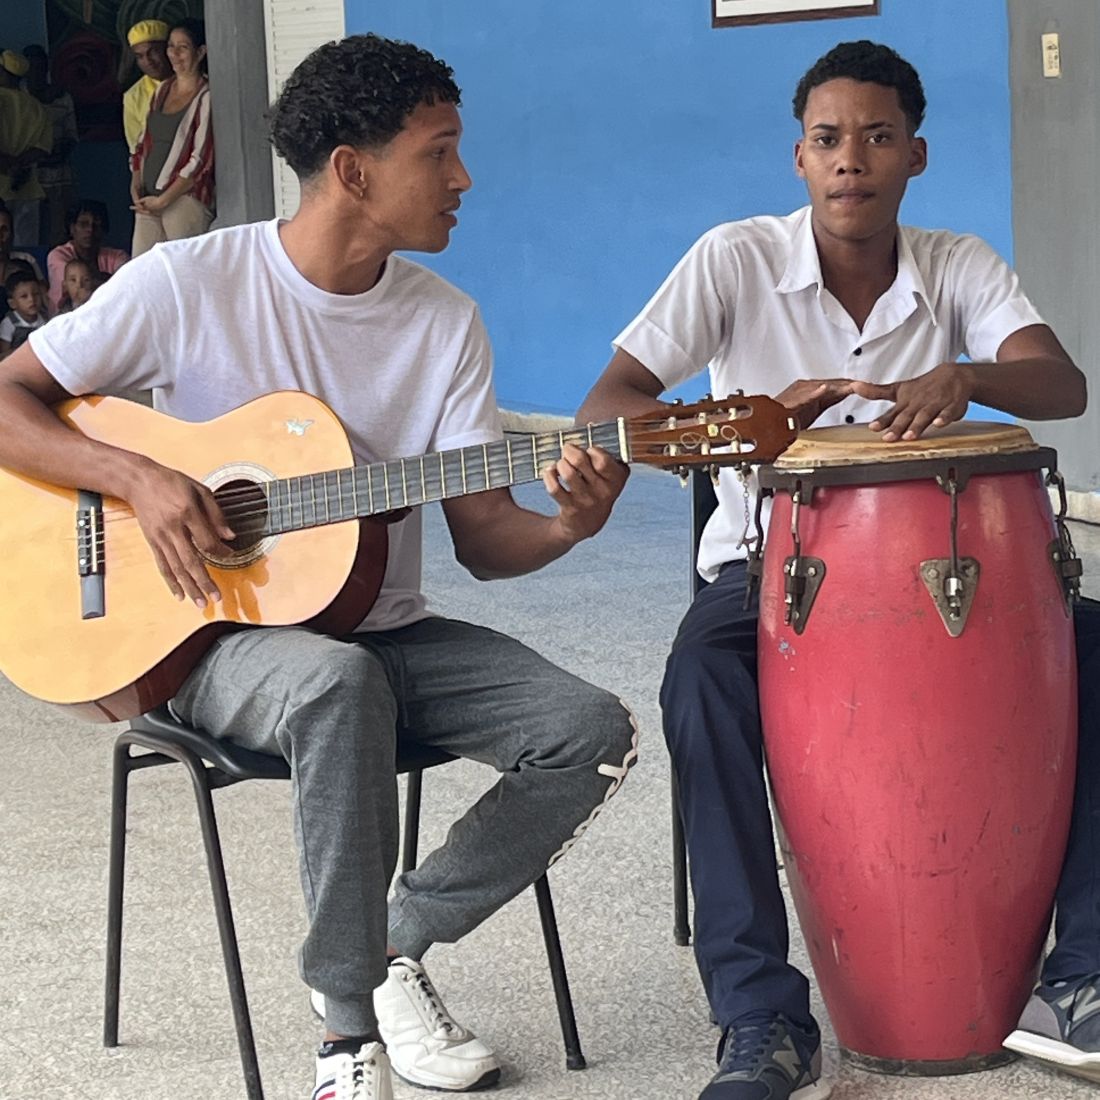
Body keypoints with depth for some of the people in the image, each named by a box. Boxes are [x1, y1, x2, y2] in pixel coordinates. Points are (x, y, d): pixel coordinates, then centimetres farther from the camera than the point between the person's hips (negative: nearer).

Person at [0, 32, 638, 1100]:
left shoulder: (445, 321, 2)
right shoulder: (190, 282, -10)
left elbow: (483, 538, 0)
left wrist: (566, 527, -22)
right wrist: (137, 478, -23)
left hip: (384, 628, 5)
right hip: (219, 638, -5)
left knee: (594, 733, -17)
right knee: (342, 682, -40)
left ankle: (396, 943, 1)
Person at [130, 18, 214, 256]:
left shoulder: (206, 97, -6)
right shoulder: (162, 91, 17)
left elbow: (201, 160, -11)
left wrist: (164, 199, -11)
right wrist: (136, 186, 5)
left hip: (184, 198, -7)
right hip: (148, 201, 7)